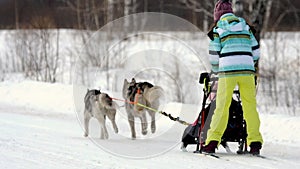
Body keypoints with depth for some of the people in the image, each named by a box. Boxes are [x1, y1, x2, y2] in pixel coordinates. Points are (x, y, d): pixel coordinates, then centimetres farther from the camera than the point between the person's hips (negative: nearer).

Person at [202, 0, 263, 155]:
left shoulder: (218, 30, 7)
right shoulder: (246, 27, 16)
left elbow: (214, 56, 6)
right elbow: (255, 51, 16)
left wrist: (216, 71, 24)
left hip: (227, 72, -2)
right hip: (247, 70, 2)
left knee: (222, 107, 1)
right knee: (250, 106, 5)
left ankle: (212, 142, -3)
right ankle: (255, 143, 0)